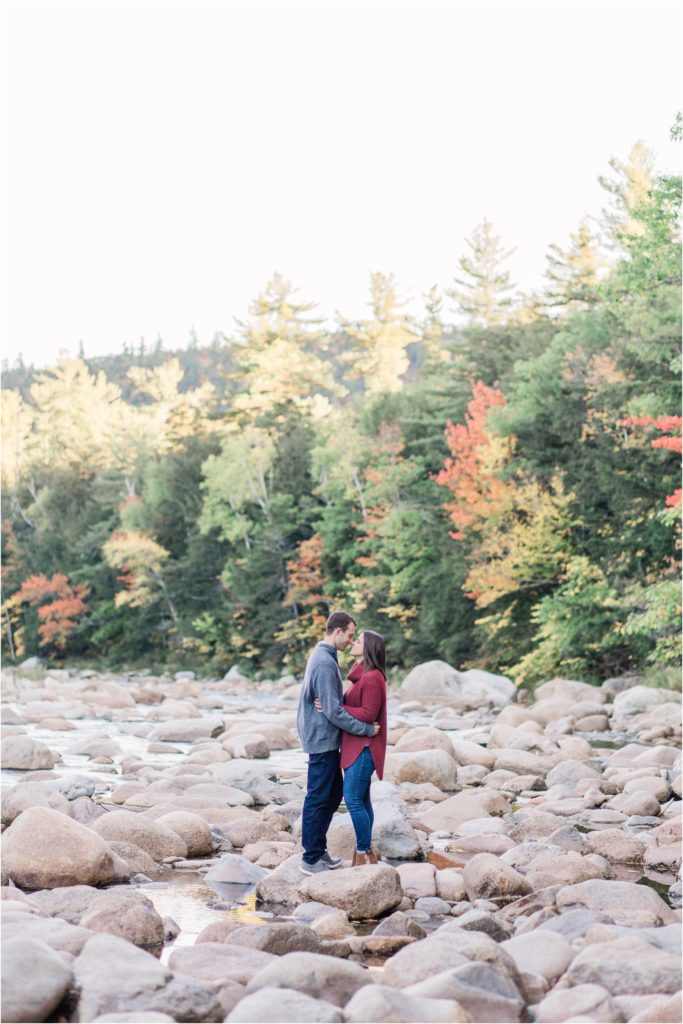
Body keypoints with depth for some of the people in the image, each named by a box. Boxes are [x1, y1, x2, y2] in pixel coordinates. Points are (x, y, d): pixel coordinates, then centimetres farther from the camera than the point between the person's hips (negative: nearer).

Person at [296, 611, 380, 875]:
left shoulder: (324, 656, 11)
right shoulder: (324, 663, -21)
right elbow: (333, 711, -22)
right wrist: (366, 729, -18)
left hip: (327, 739, 10)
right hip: (322, 739, -10)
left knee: (334, 793, 17)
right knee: (319, 799, -3)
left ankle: (319, 849, 25)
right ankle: (311, 858, 5)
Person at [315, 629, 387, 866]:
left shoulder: (372, 678, -16)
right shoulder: (362, 675, 15)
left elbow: (368, 714, -20)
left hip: (364, 747, -10)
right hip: (356, 746, 10)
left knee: (353, 799, -9)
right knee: (361, 799, 10)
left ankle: (364, 853, -2)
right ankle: (366, 853, 15)